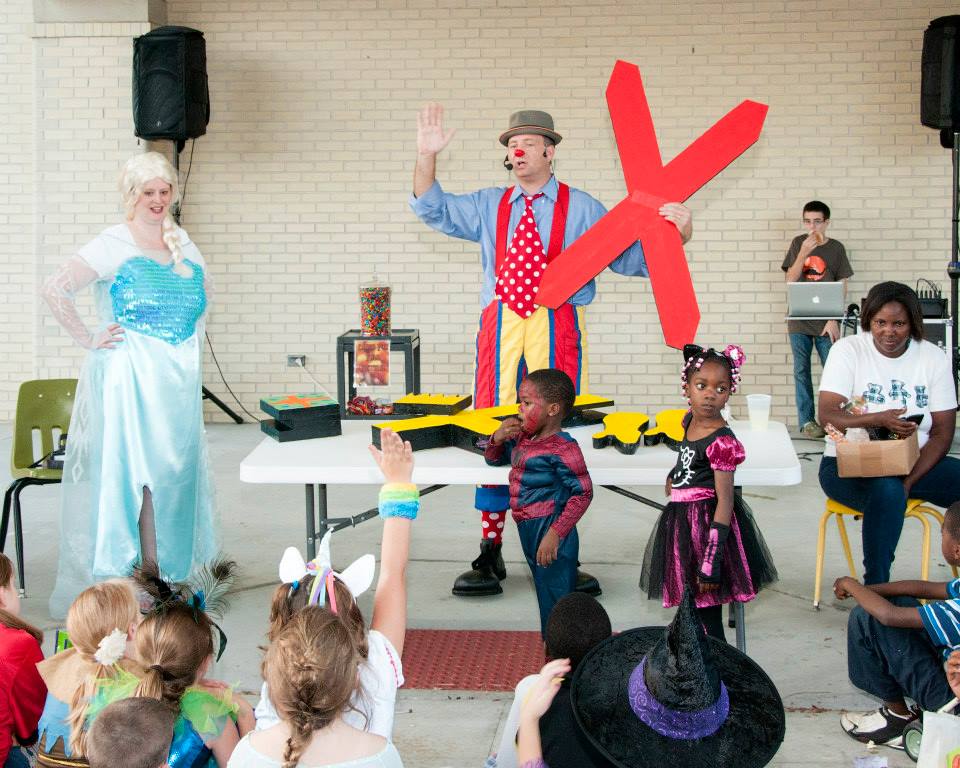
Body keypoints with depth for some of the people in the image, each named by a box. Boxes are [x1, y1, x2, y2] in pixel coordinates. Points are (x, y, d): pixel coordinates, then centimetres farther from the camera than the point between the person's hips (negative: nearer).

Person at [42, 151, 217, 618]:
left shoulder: (184, 245, 12)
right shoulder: (112, 246, -7)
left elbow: (202, 293, 28)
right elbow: (55, 289, -14)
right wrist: (88, 340, -13)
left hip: (178, 384, 6)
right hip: (127, 383, -6)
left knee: (173, 471, 8)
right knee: (126, 471, -5)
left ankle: (167, 576, 18)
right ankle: (119, 580, 1)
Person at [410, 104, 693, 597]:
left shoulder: (581, 209, 8)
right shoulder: (489, 206, 18)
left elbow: (632, 257, 4)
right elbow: (433, 210, 16)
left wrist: (674, 232, -13)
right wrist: (426, 157, 2)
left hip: (557, 329, -2)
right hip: (501, 325, 2)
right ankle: (490, 553, 7)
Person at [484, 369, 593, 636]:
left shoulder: (562, 448, -17)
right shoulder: (523, 439, 10)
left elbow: (583, 493, -20)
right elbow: (494, 459, 26)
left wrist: (555, 533, -24)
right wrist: (498, 438, 3)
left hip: (551, 532, -10)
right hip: (528, 529, 10)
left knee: (556, 603, -5)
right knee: (545, 595, 18)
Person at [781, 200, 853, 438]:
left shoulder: (836, 248, 2)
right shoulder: (798, 243, 4)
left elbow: (842, 287, 2)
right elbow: (790, 281, -2)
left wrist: (833, 320, -6)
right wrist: (803, 254, -16)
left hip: (826, 323, -1)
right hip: (799, 320, 1)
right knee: (801, 372, 3)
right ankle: (806, 420, 8)